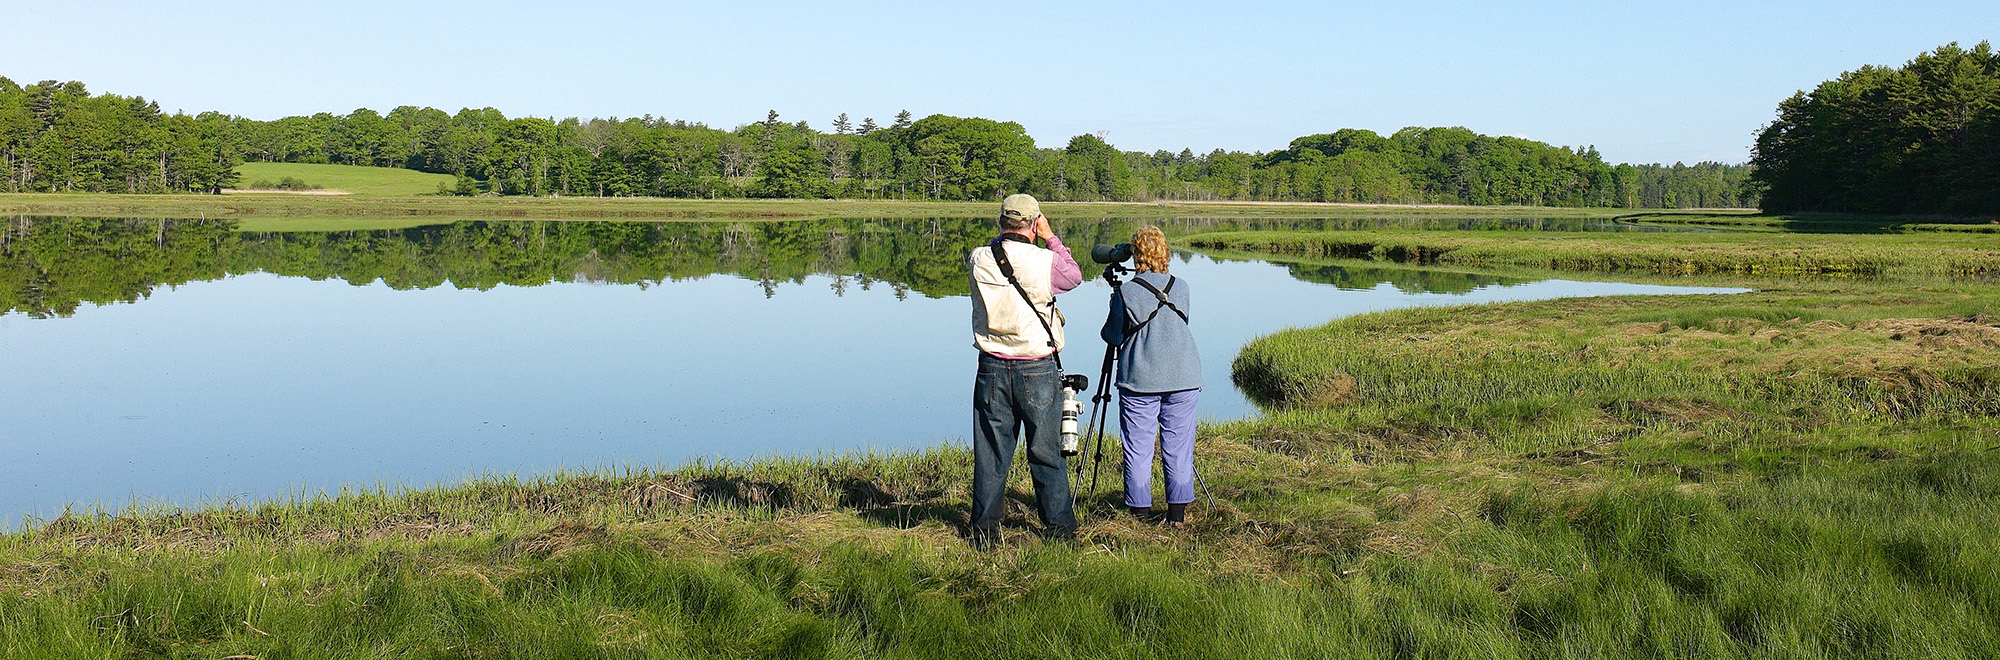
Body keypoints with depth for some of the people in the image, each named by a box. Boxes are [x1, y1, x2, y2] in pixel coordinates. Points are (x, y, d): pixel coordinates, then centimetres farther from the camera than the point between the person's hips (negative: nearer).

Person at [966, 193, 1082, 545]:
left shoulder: (979, 259, -4)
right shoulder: (1045, 261, -13)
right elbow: (1075, 276, 9)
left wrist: (1007, 237, 19)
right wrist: (1050, 238, 14)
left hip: (992, 370, 2)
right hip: (1037, 371, -2)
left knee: (990, 453, 10)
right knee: (1046, 453, 8)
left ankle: (985, 530, 16)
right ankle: (1059, 526, 17)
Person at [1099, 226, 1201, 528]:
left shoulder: (1125, 292, -6)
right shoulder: (1180, 287, 5)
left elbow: (1113, 337, 1)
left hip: (1139, 379, -3)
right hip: (1184, 378, 3)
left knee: (1137, 446, 5)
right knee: (1178, 445, 7)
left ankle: (1140, 510, 7)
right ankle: (1178, 512, 9)